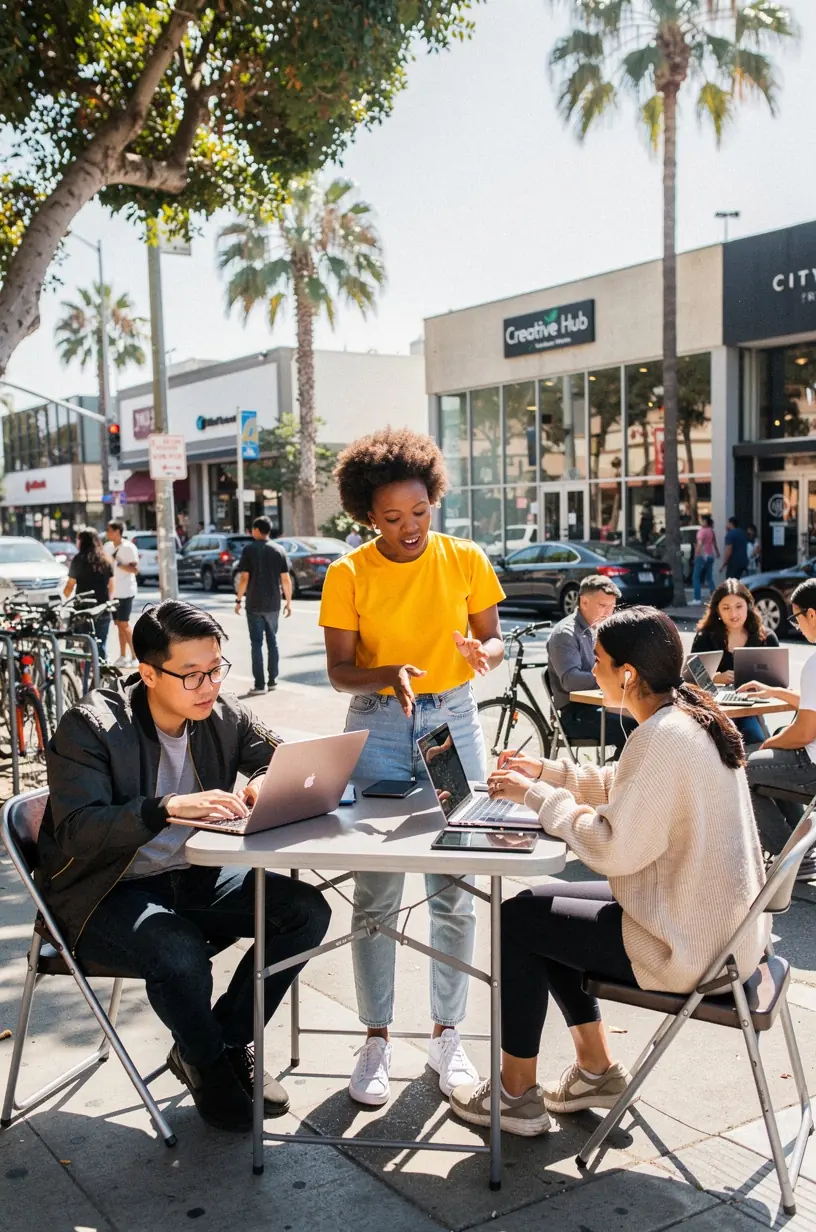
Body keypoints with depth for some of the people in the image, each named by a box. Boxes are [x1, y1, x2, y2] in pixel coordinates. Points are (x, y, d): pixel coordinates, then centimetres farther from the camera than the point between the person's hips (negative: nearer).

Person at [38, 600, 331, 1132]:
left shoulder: (226, 715, -2)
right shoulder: (89, 726, -17)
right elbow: (77, 831, -27)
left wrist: (268, 783, -19)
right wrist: (169, 807, -41)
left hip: (193, 876, 6)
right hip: (105, 894, -5)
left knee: (307, 910, -11)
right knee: (180, 953, -34)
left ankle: (230, 1041, 7)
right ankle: (208, 1064, 0)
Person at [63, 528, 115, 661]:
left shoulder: (79, 560, -6)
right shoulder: (106, 561, 7)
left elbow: (70, 586, -5)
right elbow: (111, 587, 10)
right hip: (103, 610, 4)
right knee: (101, 645, 10)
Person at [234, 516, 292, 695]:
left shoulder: (249, 550, -7)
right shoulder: (279, 550, 2)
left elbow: (244, 578, -11)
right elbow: (286, 579, 0)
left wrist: (238, 600, -2)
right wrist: (288, 601, 7)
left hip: (254, 604, -3)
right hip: (273, 604, 3)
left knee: (257, 643, 0)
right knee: (272, 641, 16)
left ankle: (259, 684, -2)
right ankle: (273, 680, 18)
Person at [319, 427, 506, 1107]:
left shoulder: (465, 559, -1)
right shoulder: (349, 574, -4)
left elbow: (494, 640, 6)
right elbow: (340, 669, -4)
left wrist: (482, 652, -19)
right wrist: (389, 675, -25)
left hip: (453, 720, 1)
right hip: (378, 726, -1)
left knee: (455, 888, 5)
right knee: (376, 890, 2)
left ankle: (448, 1032, 20)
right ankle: (377, 1038, 16)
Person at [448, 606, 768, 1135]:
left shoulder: (662, 738, -27)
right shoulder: (694, 715, 5)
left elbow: (614, 848, -26)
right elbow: (620, 788, 17)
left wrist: (538, 795, -13)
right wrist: (544, 771, 11)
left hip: (689, 943, -10)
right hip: (721, 921, 10)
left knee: (519, 918, 0)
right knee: (546, 903, 19)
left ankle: (517, 1096, 16)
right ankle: (597, 1070, 28)